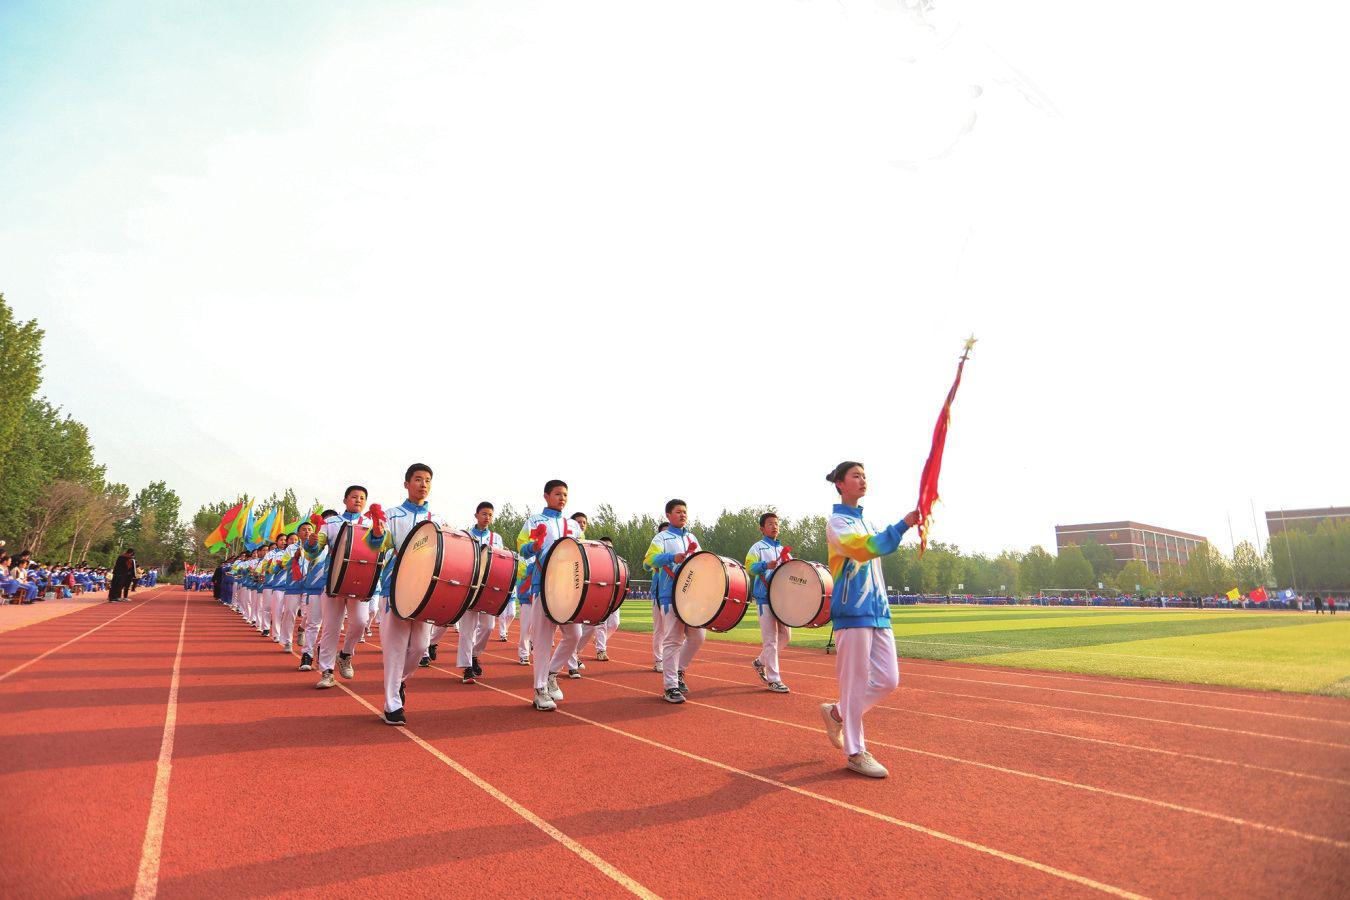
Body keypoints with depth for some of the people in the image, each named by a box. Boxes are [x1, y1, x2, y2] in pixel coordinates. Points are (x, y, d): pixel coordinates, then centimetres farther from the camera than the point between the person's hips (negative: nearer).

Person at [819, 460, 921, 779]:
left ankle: (836, 712, 25)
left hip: (878, 611, 8)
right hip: (853, 610, -8)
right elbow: (862, 549, -25)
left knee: (888, 680, 6)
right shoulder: (837, 522, -6)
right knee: (855, 683, -3)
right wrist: (903, 525, -33)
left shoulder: (864, 520, 19)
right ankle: (855, 753, 9)